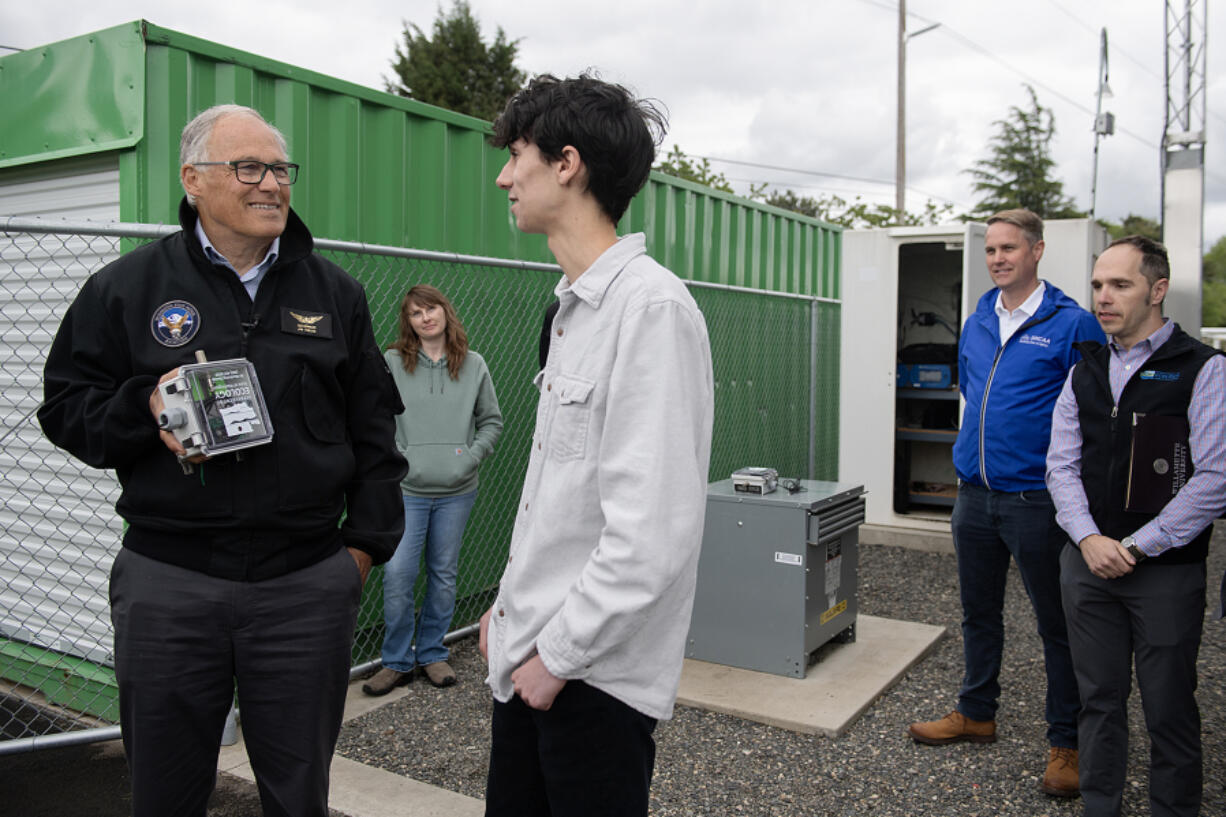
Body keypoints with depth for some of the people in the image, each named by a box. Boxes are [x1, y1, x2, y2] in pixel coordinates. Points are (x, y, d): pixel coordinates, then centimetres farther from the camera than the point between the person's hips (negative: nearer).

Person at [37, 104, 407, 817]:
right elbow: (66, 407, 6)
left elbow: (373, 430, 10)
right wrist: (145, 408, -14)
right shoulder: (127, 287, 4)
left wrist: (365, 543, 5)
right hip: (168, 584, 0)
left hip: (308, 583, 1)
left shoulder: (335, 292, 8)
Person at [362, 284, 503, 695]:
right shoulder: (391, 363, -2)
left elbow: (492, 420, 11)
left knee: (444, 576, 12)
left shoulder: (473, 365, 4)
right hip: (407, 490, -2)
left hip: (457, 491, 2)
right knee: (397, 576, -5)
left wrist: (472, 456, -1)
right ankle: (397, 661, 13)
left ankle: (432, 653, 28)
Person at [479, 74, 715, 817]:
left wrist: (560, 653, -17)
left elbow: (652, 532, -26)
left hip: (595, 674, -8)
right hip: (532, 654, 8)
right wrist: (513, 600, 14)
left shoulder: (651, 306, -20)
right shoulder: (575, 305, 10)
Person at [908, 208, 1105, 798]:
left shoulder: (1072, 324, -9)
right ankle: (976, 714, 34)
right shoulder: (977, 323, 9)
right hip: (974, 495, 6)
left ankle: (1065, 743, 20)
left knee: (1056, 623, 6)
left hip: (1036, 500, -6)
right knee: (979, 612, 18)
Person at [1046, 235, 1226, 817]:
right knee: (1099, 699, 13)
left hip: (1166, 570, -4)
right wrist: (1089, 539, -8)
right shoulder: (1085, 371, 10)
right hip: (1087, 561, 4)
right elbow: (1061, 465, 7)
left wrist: (1135, 547, -13)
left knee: (1170, 709, 7)